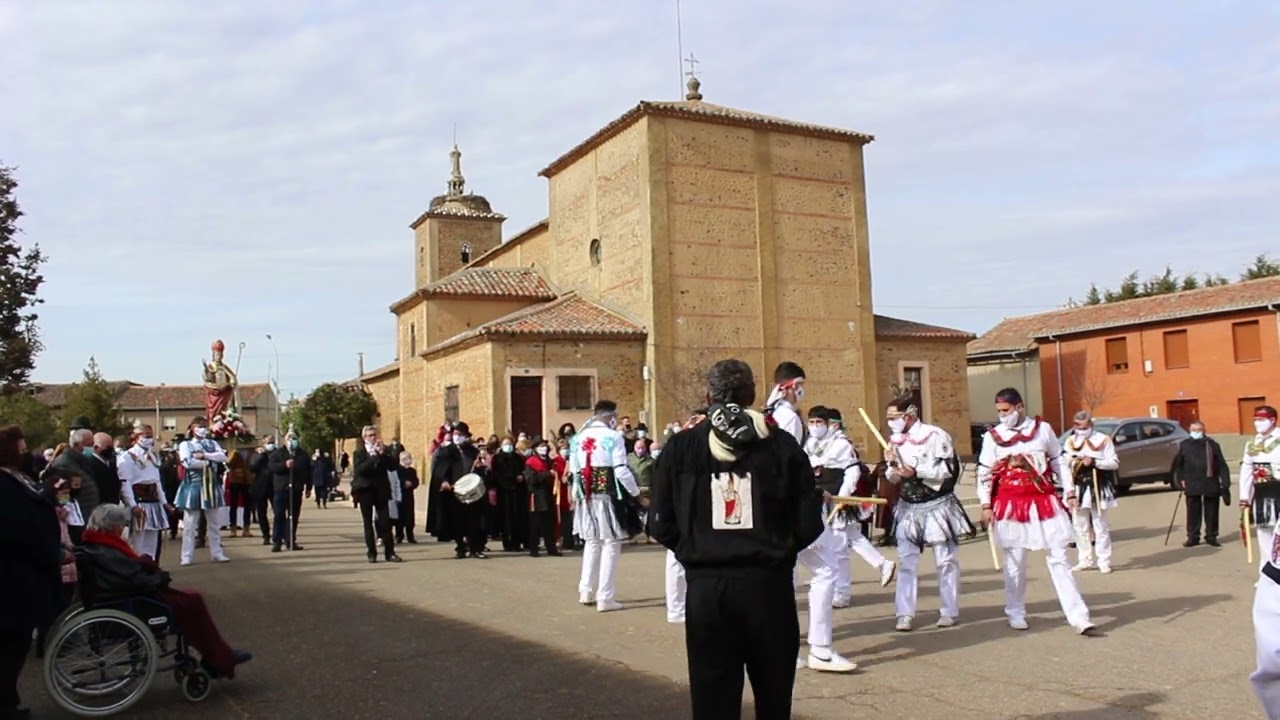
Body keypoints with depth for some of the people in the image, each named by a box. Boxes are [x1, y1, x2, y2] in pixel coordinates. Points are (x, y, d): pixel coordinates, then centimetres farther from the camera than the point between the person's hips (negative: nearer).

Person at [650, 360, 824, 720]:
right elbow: (809, 525, -2)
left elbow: (661, 525, -2)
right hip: (769, 583, 0)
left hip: (706, 586, 0)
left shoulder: (680, 447, -2)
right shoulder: (782, 444, -3)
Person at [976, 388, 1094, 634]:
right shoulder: (992, 436, -1)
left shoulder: (1043, 429, 3)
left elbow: (1059, 462, 10)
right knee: (1015, 562, 7)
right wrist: (986, 505, -2)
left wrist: (1070, 493, 4)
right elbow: (984, 473, 2)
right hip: (1010, 505, -1)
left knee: (1058, 559, 2)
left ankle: (1078, 616, 4)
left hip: (1044, 502, 1)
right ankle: (1015, 613, 20)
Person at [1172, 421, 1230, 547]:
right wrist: (1180, 480, 0)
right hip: (1192, 485, 0)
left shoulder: (1212, 445, 1)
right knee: (1193, 512, 3)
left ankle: (1211, 536, 17)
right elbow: (1178, 464, 9)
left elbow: (1221, 465, 2)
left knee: (1211, 512, 6)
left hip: (1211, 484, 0)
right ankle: (1192, 536, 10)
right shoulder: (1184, 445, 4)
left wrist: (1225, 483, -3)